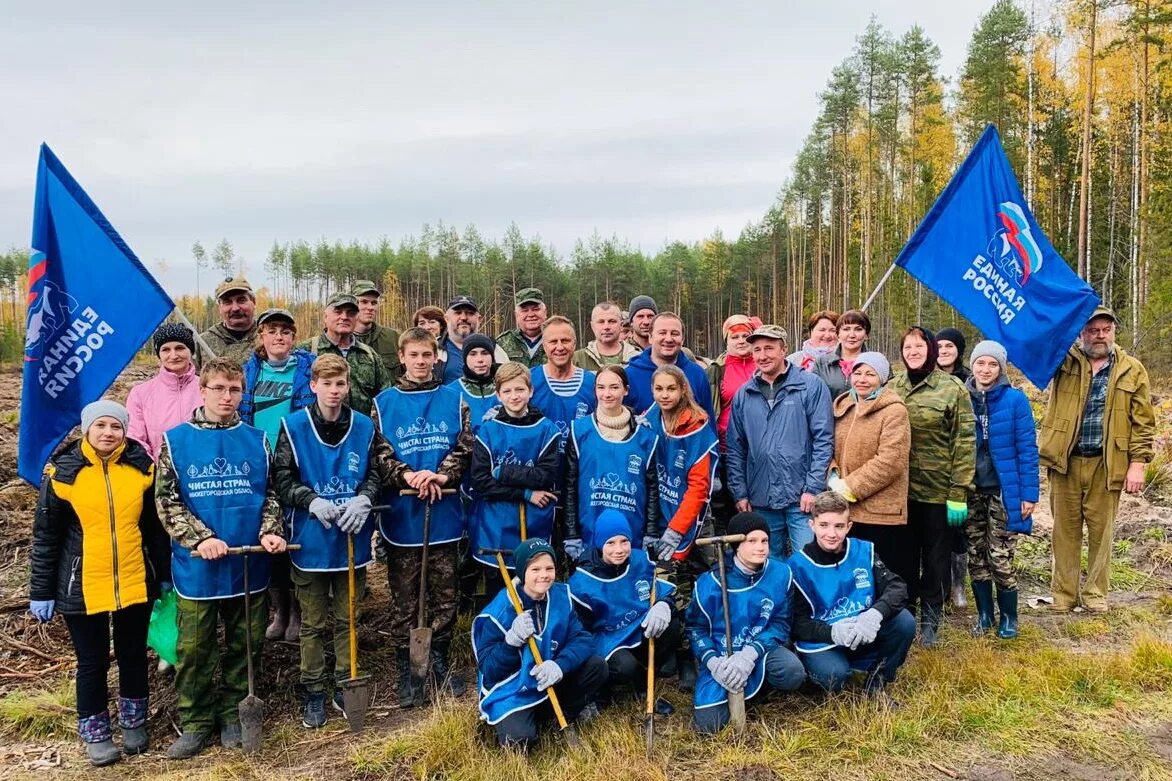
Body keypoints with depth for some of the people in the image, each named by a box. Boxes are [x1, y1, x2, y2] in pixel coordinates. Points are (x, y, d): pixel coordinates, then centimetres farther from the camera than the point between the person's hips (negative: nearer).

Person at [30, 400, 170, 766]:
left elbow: (155, 526, 7)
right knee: (92, 663, 10)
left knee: (133, 657, 15)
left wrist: (165, 572, 10)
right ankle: (96, 734, 29)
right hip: (83, 589, -2)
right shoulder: (63, 472, -8)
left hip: (136, 584, 2)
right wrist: (41, 592, -2)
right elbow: (46, 537, -2)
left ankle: (134, 723, 35)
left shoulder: (141, 466, -1)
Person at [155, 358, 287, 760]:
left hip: (249, 564, 2)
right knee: (193, 648, 8)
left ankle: (234, 713, 29)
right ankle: (195, 722, 25)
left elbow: (271, 495, 7)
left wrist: (270, 531, -10)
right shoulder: (175, 440, -2)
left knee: (245, 644, 11)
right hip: (196, 566, -1)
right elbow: (166, 501, -4)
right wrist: (200, 538, -16)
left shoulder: (256, 440, 4)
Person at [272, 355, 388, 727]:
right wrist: (312, 501, -22)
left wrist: (363, 500, -18)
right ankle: (314, 693, 25)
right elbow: (282, 479, -6)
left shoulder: (364, 426, 0)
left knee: (347, 619, 14)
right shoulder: (293, 426, -6)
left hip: (353, 539, 2)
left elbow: (376, 473, 2)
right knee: (313, 623, 11)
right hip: (311, 540, -2)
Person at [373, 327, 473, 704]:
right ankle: (406, 670, 20)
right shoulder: (384, 403, 4)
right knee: (404, 599, 7)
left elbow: (465, 447, -1)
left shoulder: (453, 399, 7)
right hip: (401, 516, -1)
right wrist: (407, 475, -19)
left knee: (446, 595, 10)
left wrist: (441, 475, -16)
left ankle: (439, 662, 27)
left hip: (444, 514, 1)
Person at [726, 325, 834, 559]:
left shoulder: (811, 386, -3)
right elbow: (735, 449, 10)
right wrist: (740, 493, 4)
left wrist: (813, 488, -12)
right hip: (760, 501, 4)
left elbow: (823, 440, -6)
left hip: (802, 498, -4)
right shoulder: (744, 395, 8)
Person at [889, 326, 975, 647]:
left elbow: (964, 442, -8)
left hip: (938, 488, -3)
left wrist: (959, 493, -13)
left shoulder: (952, 389, -5)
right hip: (900, 488, 3)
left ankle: (929, 621, 23)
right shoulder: (892, 388, 5)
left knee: (936, 558, 9)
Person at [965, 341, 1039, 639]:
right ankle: (984, 613, 24)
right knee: (976, 556, 10)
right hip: (970, 490, 3)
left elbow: (1027, 449, -7)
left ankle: (1009, 617, 19)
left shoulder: (1015, 400, -7)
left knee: (1000, 558, 0)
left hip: (1003, 491, -3)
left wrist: (1029, 493, -11)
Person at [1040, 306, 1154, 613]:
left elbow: (1143, 422, 3)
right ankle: (1064, 593, 18)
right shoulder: (1064, 360, 5)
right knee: (1065, 530, 8)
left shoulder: (1132, 370, 4)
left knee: (1101, 530, 8)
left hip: (1107, 464, 0)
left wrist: (1137, 463, -3)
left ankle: (1096, 593, 21)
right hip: (1065, 461, 0)